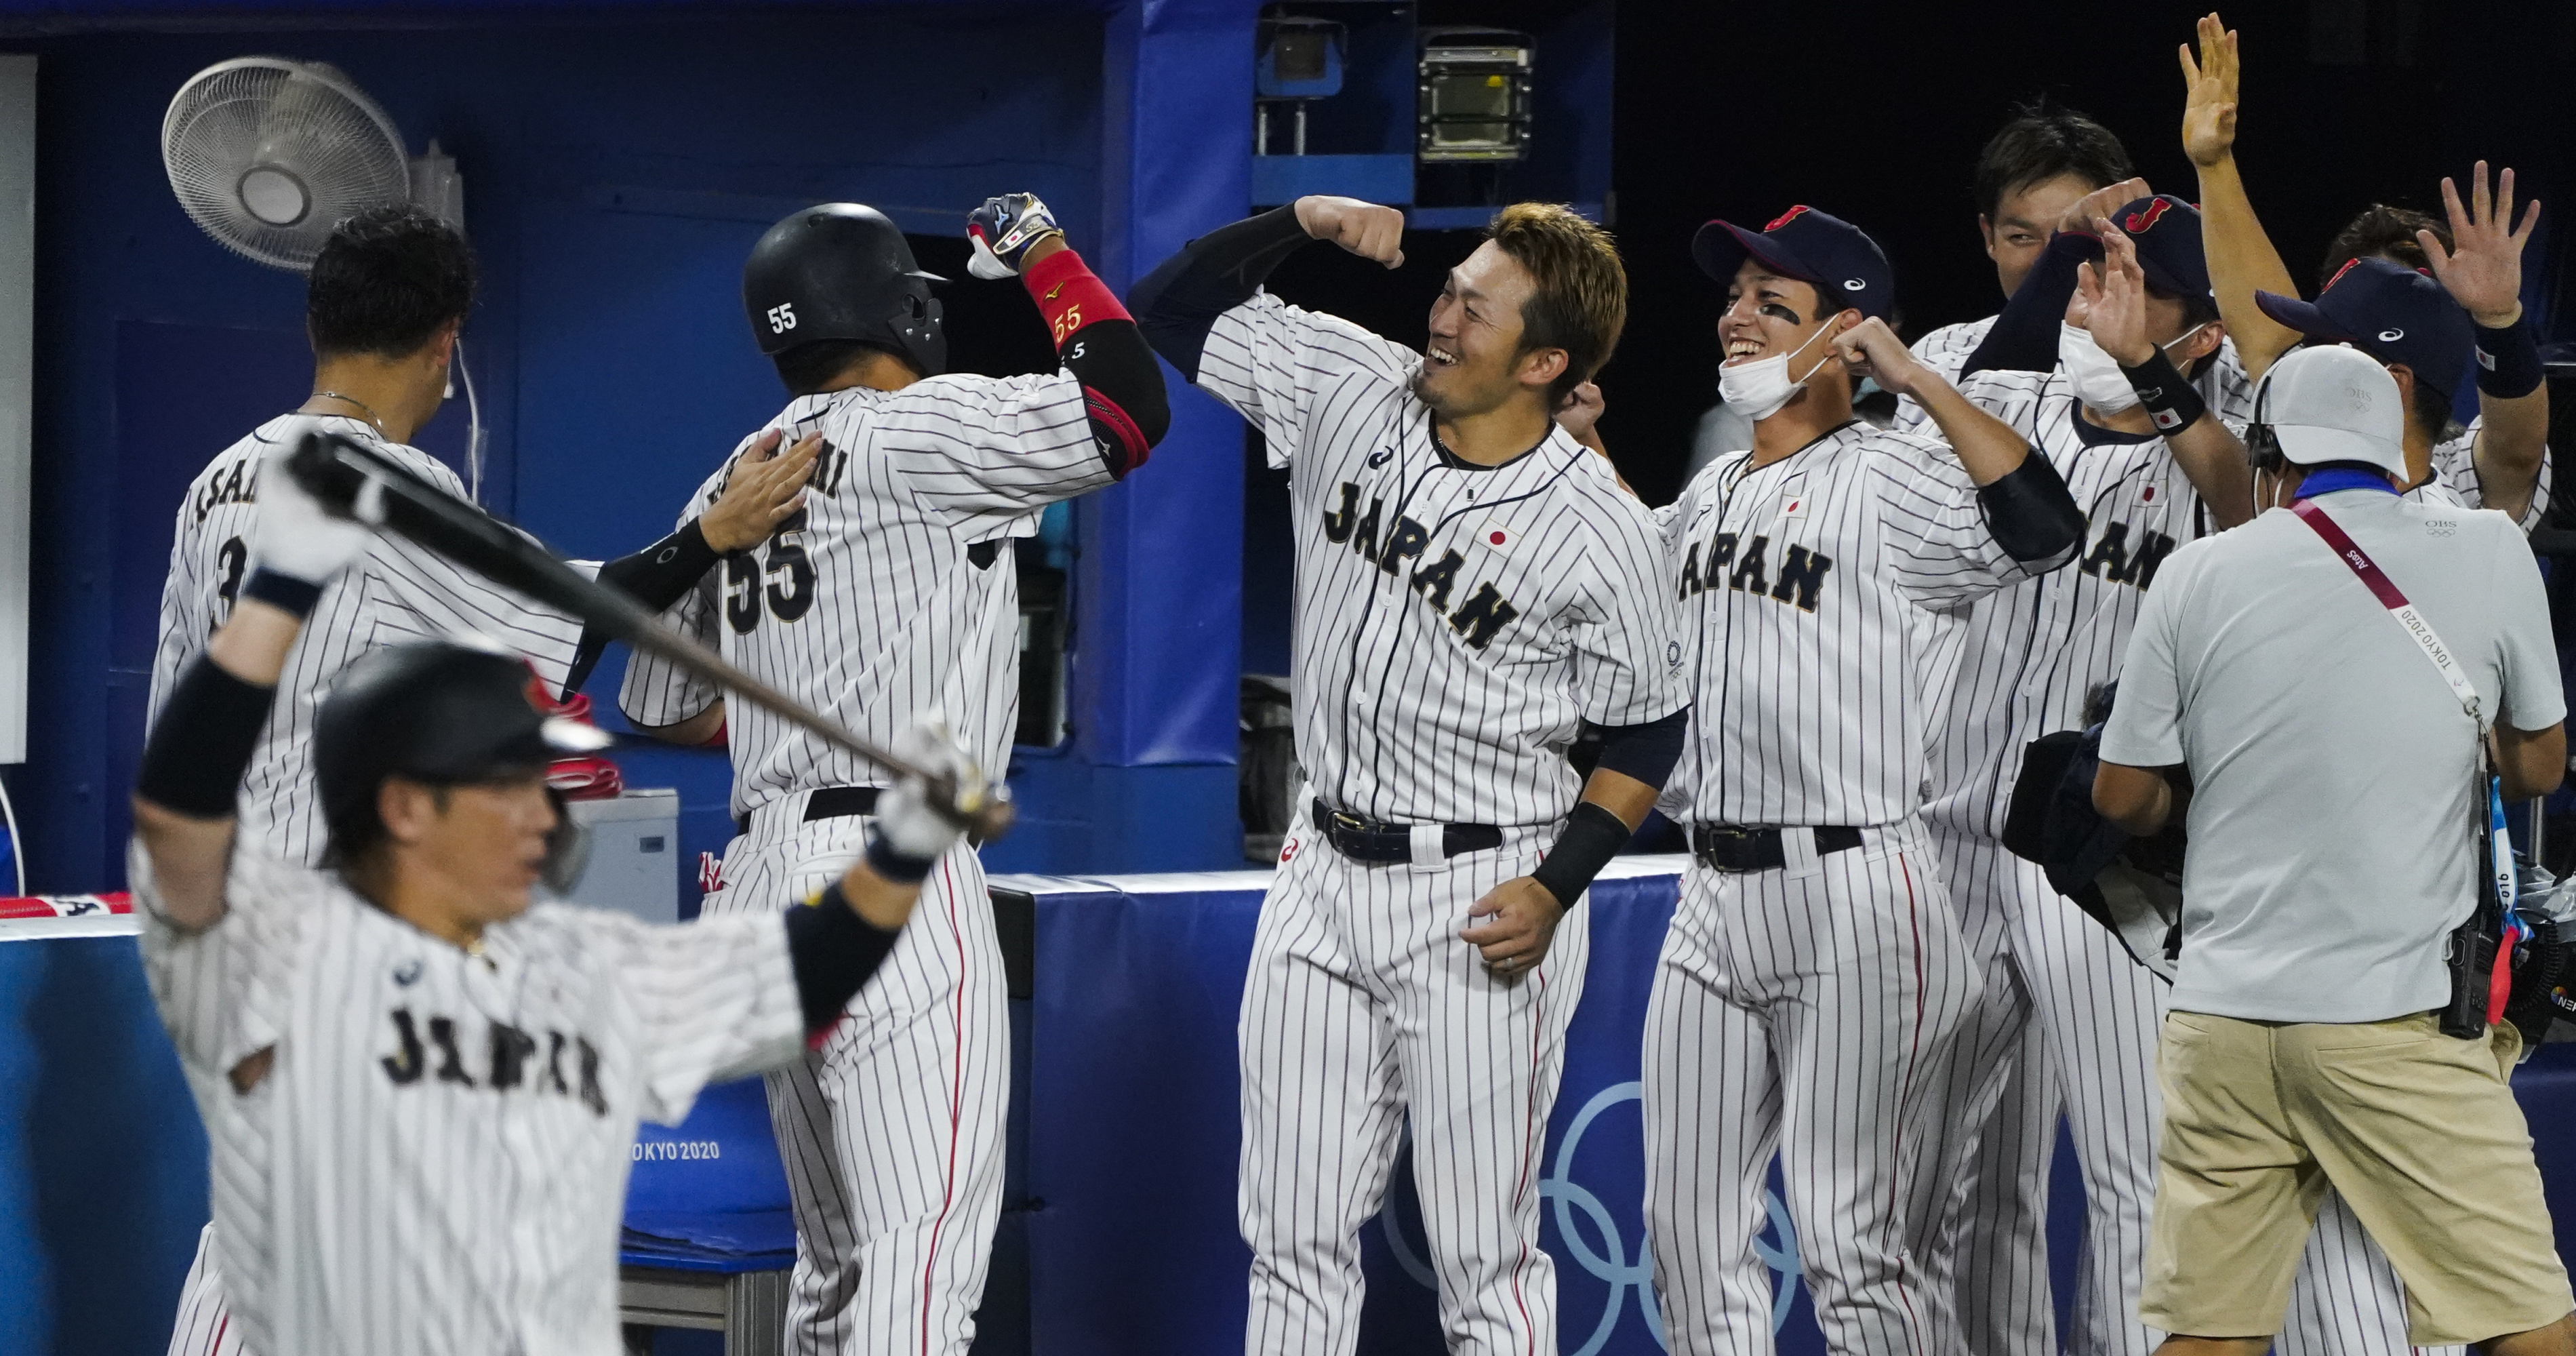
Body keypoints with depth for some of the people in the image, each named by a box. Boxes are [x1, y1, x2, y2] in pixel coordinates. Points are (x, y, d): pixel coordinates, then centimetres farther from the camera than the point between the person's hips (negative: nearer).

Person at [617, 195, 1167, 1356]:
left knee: (839, 1253, 17)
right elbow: (1127, 413, -12)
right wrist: (1041, 251, 3)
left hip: (766, 871, 9)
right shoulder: (916, 430, -6)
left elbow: (667, 707, 25)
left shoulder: (736, 480, 17)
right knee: (924, 1253, -15)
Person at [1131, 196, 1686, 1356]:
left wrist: (1554, 891, -14)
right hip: (1325, 870, 5)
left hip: (1478, 905, -5)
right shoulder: (1349, 389, 0)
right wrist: (1300, 222, -8)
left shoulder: (1597, 532, -13)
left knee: (1483, 1262, -1)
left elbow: (1647, 735, -3)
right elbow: (1168, 313, 7)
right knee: (1293, 1239, 9)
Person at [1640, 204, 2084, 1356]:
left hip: (1850, 896, -8)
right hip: (1713, 900, 8)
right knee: (1690, 1226, 9)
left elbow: (2042, 526, -27)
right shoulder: (1706, 496, 17)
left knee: (1851, 1246, -8)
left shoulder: (1888, 481, -9)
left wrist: (1912, 376, -21)